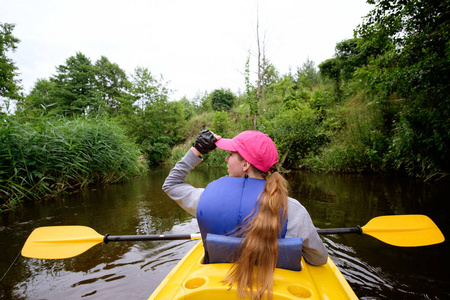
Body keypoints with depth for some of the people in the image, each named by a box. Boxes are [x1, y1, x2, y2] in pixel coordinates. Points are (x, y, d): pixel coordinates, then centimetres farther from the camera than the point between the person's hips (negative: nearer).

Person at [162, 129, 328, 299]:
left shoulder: (205, 197, -24)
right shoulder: (292, 210, -27)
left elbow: (170, 184, -3)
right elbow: (320, 259, -10)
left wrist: (196, 151, -5)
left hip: (218, 278, 2)